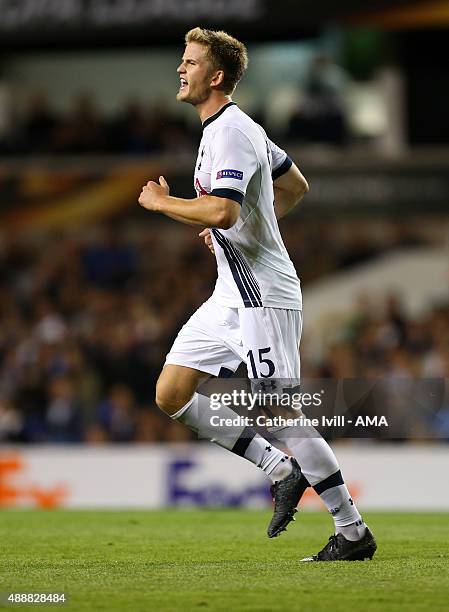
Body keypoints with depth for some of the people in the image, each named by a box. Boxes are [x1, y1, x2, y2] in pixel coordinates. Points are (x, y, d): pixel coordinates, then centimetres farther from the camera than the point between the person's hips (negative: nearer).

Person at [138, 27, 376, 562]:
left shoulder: (230, 132, -16)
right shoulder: (238, 127, 15)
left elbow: (222, 212, -30)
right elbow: (296, 186, 25)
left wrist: (161, 202, -15)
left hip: (262, 296, -10)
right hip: (234, 295, 10)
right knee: (171, 393, 5)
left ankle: (354, 532, 0)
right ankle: (281, 470, 8)